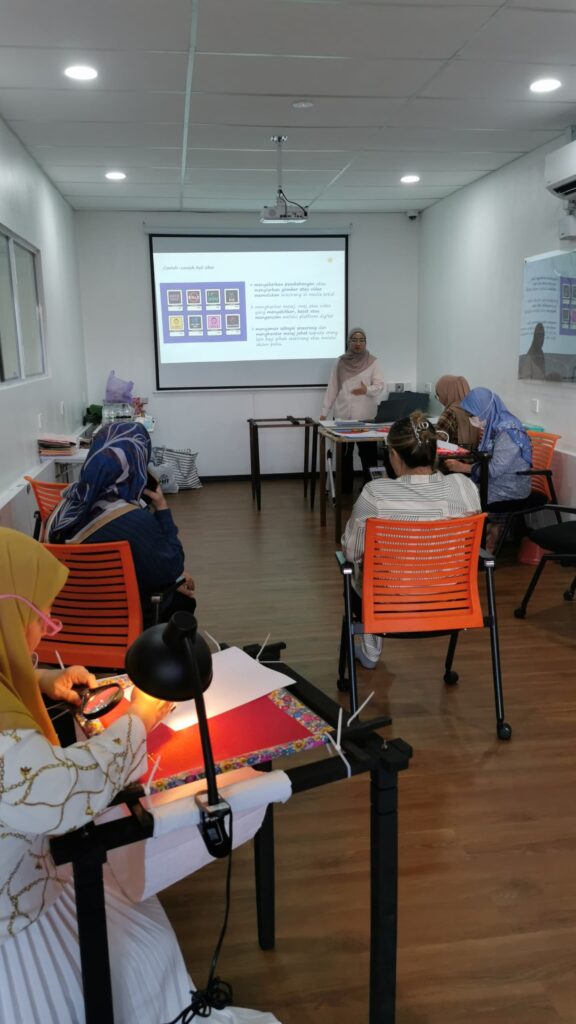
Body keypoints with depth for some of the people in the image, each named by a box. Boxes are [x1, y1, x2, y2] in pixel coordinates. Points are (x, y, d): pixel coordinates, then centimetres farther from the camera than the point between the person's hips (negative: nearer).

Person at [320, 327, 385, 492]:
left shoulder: (372, 362, 3)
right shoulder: (341, 362, 8)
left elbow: (380, 386, -2)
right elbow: (332, 388, 9)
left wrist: (367, 389, -23)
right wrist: (324, 411, 5)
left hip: (365, 416, -2)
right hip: (342, 416, 2)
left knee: (368, 453, -2)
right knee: (344, 453, 7)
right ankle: (345, 487, 17)